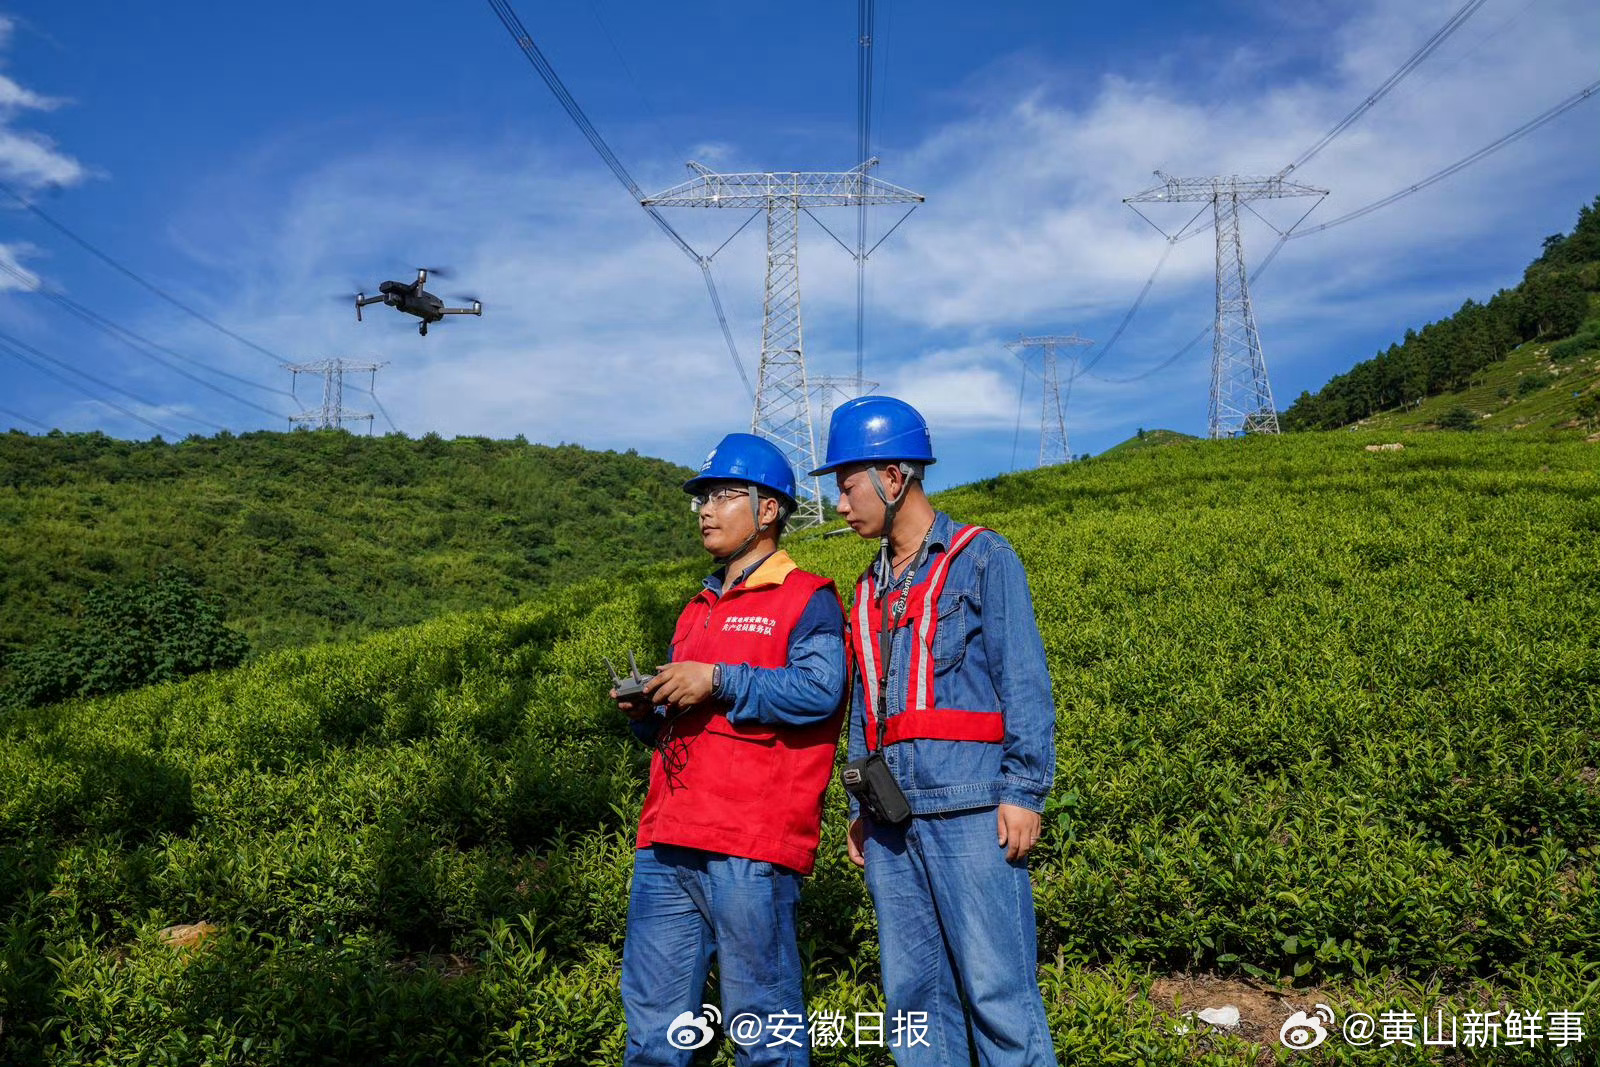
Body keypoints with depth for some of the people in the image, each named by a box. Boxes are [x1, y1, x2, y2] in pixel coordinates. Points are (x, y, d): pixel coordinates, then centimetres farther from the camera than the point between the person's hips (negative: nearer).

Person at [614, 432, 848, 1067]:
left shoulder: (807, 599, 1)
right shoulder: (699, 610, 24)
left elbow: (819, 691, -15)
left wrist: (720, 680, -17)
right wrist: (646, 714, 8)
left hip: (750, 848, -7)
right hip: (667, 844, 7)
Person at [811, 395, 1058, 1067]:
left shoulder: (982, 558, 2)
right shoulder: (872, 587, 21)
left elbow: (1024, 681, -5)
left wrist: (1025, 791, -12)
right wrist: (858, 808, 18)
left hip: (968, 808, -6)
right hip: (892, 818, 7)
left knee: (997, 990, -7)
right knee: (913, 993, 8)